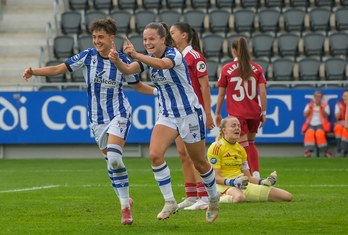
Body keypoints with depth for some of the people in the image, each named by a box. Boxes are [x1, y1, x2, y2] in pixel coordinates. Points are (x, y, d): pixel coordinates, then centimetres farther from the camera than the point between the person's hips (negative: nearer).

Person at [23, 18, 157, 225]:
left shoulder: (122, 60, -4)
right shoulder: (88, 56, -3)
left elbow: (138, 86, 9)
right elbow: (59, 69, -3)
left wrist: (160, 90, -4)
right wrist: (34, 72, -16)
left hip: (119, 115, -3)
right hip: (97, 119, 3)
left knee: (114, 158, -22)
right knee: (111, 162, 7)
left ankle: (125, 204, -8)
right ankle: (125, 202, 22)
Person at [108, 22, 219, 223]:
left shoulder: (174, 54, -18)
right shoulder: (149, 59, 2)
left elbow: (162, 64, -43)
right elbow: (128, 70, -16)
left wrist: (136, 55, -57)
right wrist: (117, 60, -38)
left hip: (190, 115, -6)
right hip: (167, 116, 6)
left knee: (199, 163, 7)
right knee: (155, 154, -17)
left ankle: (214, 198, 33)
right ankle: (170, 202, -9)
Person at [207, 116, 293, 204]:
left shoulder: (241, 149, 20)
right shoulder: (216, 147, -3)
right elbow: (216, 177, -11)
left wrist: (263, 182, 1)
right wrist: (232, 182, -28)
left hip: (243, 186, 8)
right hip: (224, 186, -8)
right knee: (239, 197, -49)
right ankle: (218, 199, -15)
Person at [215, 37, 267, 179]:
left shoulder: (226, 69, -2)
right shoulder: (257, 69, 3)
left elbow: (221, 94, 1)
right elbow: (263, 92, -2)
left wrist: (217, 113, 10)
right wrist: (264, 112, 5)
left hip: (237, 113, -3)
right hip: (254, 112, 3)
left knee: (244, 145, -3)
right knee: (251, 143, 19)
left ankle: (252, 175, -10)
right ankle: (256, 174, 9)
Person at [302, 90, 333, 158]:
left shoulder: (325, 106, 16)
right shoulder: (308, 105, 20)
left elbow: (326, 115, -3)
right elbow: (305, 115, 3)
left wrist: (320, 107, -17)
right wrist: (311, 107, -10)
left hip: (320, 124, -1)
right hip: (310, 124, 1)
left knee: (319, 133, -36)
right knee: (309, 133, -34)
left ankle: (325, 151, -31)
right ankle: (308, 150, -47)